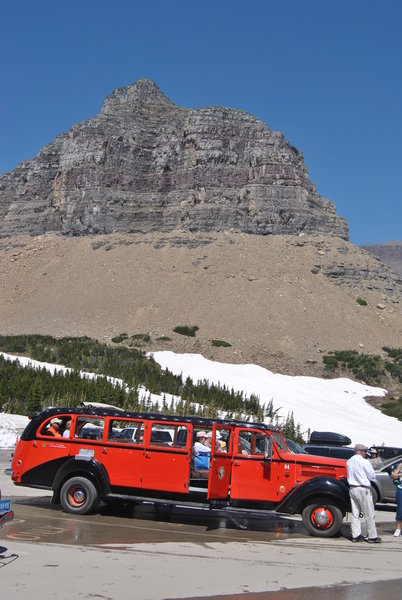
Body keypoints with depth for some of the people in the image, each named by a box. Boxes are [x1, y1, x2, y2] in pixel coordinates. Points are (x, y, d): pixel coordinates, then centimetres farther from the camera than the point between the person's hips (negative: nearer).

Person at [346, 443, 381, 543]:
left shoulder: (349, 462, 7)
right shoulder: (364, 462, -15)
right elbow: (372, 476, -10)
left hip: (352, 489, 7)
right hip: (363, 490, -7)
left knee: (355, 514, 11)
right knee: (369, 515, 4)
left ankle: (355, 535, 14)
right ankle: (372, 536, 9)